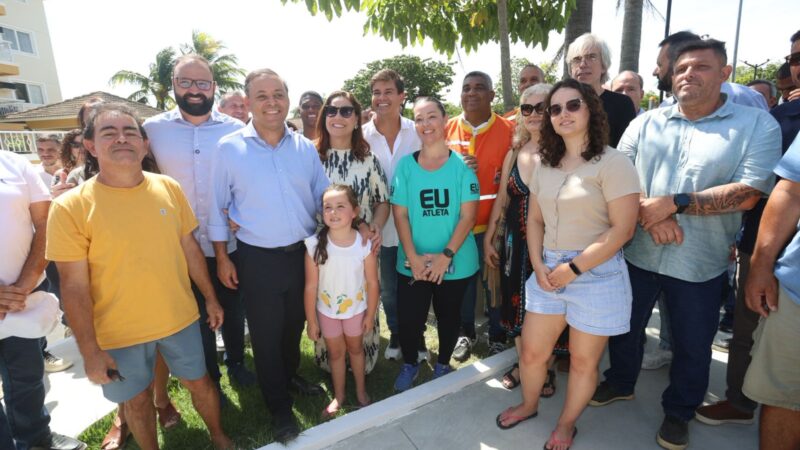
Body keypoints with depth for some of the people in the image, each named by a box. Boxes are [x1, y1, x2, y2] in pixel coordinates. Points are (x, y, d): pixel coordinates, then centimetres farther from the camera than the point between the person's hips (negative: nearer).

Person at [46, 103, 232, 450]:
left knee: (199, 382, 19)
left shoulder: (168, 188, -5)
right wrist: (90, 351, -11)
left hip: (180, 318, 3)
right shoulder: (70, 206, -14)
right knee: (136, 399, 19)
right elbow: (74, 286, -12)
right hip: (118, 332, -2)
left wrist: (210, 297, 7)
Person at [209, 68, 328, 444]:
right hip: (258, 260, -3)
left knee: (295, 324, 21)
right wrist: (222, 258, -3)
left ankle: (291, 375, 48)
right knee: (266, 334, 10)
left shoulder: (305, 147, 0)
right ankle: (279, 407, 31)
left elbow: (324, 198, 6)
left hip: (304, 253, 3)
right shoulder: (229, 149, -8)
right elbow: (217, 209, -3)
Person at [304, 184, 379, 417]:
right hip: (326, 310, 0)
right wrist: (311, 321, -7)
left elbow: (372, 283, -13)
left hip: (356, 309, 0)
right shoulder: (315, 245, -23)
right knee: (335, 353, 20)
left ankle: (361, 390, 47)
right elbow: (311, 286, -14)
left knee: (355, 348, 23)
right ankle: (339, 396, 43)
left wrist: (370, 315, -6)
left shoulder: (364, 243, -24)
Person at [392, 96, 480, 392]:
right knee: (408, 319, 4)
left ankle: (443, 365, 41)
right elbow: (400, 214, -2)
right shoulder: (405, 165, 0)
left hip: (455, 262, -1)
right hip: (412, 264, 1)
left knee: (448, 318, 15)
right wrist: (413, 257, -11)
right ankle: (409, 364, 35)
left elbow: (468, 216, -8)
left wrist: (446, 256, -16)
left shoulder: (461, 165, -5)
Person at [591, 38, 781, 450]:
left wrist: (674, 203, -21)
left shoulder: (757, 124, -4)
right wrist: (650, 215, -18)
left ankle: (678, 412, 40)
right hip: (636, 253, 2)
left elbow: (747, 194, -14)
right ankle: (620, 382, 45)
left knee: (692, 346, 15)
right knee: (625, 328, 18)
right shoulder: (646, 123, 3)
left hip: (699, 264, -2)